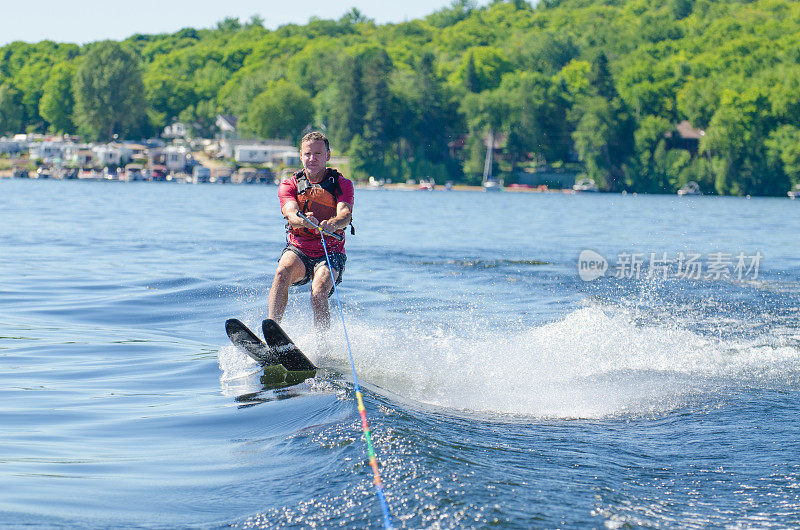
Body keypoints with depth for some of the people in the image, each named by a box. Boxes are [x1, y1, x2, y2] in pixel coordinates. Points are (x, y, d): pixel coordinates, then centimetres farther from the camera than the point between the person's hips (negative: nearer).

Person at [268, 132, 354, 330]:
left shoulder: (342, 184, 2)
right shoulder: (289, 185, 5)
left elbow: (345, 214, -17)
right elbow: (291, 212, -15)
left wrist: (332, 224, -42)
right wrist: (303, 220, -41)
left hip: (330, 254, -1)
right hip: (298, 250, 2)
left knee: (319, 294, -29)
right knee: (283, 271, -31)